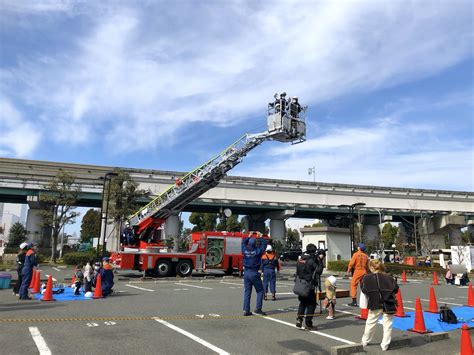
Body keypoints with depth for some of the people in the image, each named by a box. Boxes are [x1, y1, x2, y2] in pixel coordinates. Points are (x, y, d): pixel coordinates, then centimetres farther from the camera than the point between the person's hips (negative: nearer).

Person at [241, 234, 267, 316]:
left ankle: (246, 310, 10)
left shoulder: (245, 250, 0)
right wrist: (260, 237, 16)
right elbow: (264, 244, 3)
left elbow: (243, 242, 20)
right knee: (260, 291, 8)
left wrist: (248, 237, 29)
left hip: (246, 273, 5)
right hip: (254, 273, -5)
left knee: (247, 292, 10)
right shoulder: (257, 251, -11)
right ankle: (258, 308, 1)